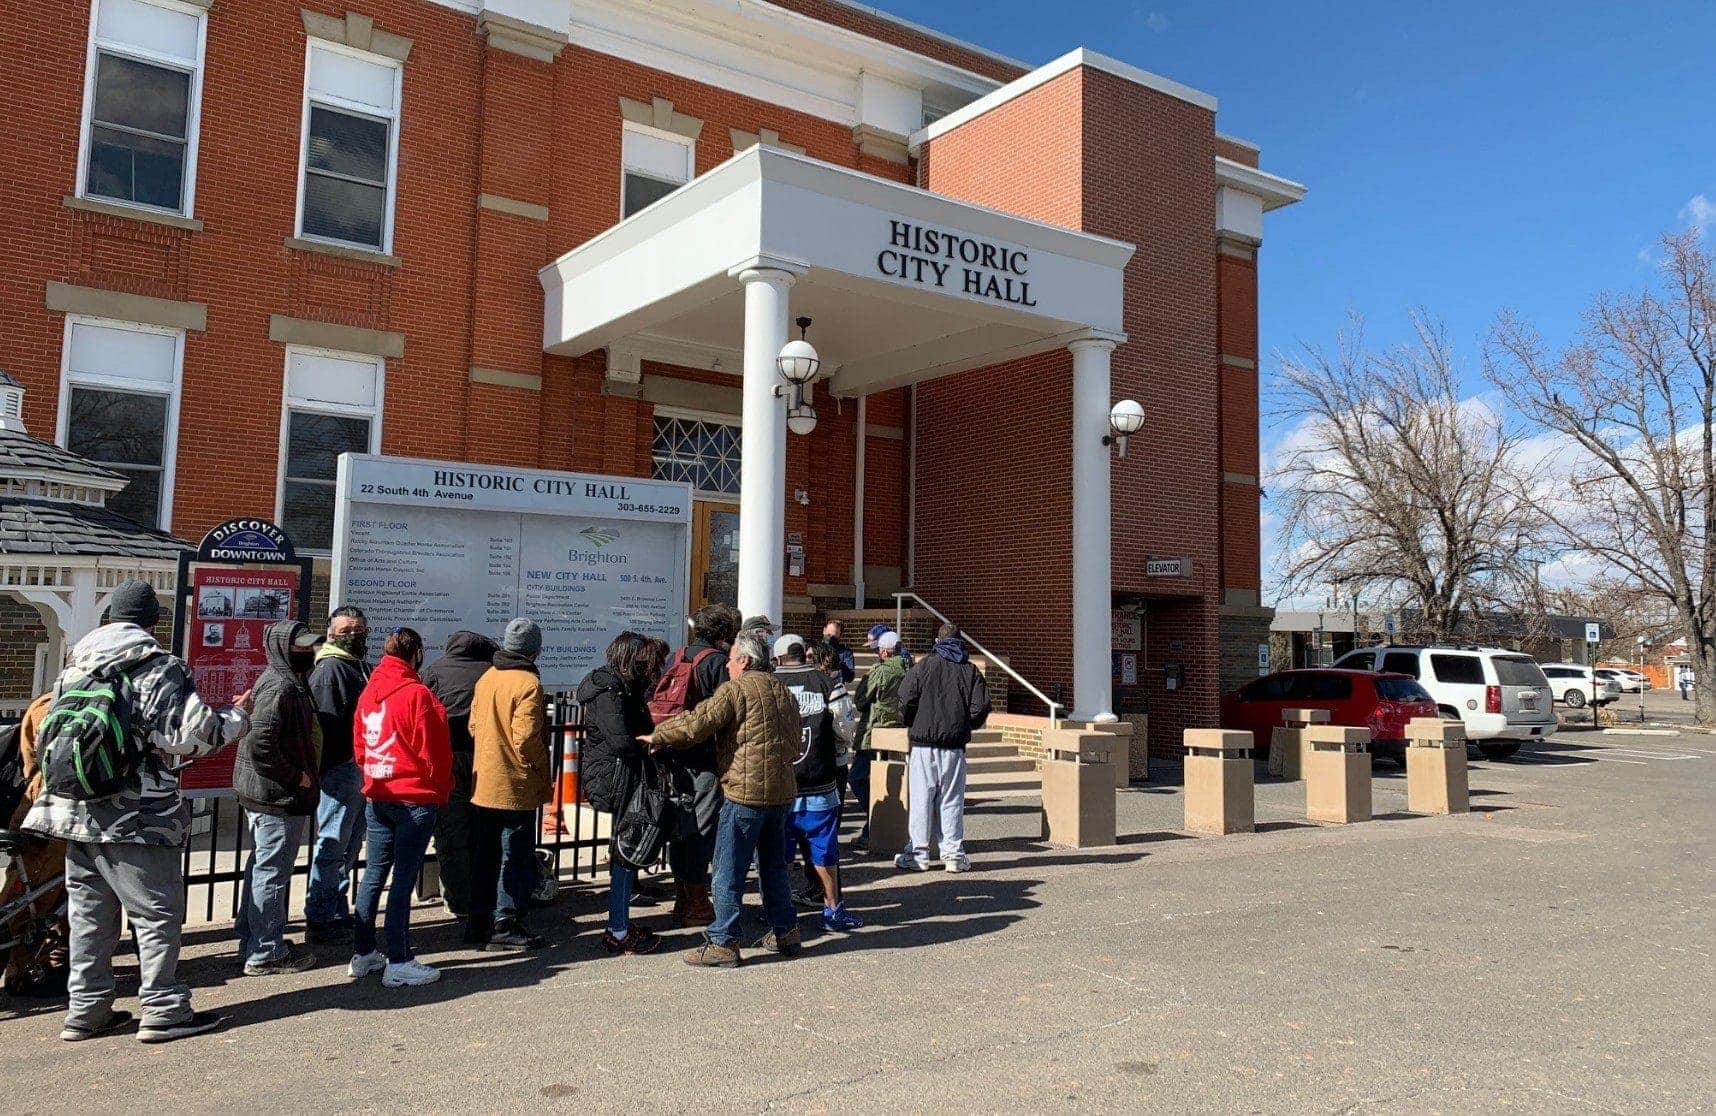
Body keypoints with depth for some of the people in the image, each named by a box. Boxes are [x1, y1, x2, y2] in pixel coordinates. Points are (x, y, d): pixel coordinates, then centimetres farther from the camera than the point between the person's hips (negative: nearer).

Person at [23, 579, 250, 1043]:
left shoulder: (74, 667, 11)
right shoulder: (160, 668, -12)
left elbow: (46, 736, 17)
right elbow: (195, 735, -16)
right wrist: (238, 717, 1)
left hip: (74, 810, 7)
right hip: (136, 817, -7)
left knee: (89, 913, 15)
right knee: (157, 913, 2)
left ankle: (86, 1010, 21)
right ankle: (163, 1011, 6)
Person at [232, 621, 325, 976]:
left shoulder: (289, 682, 15)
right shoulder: (280, 687, -19)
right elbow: (261, 744, -28)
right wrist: (297, 777, -19)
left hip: (264, 796, 11)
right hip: (279, 798, -11)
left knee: (262, 869, 20)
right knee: (271, 873, -2)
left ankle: (252, 943, 32)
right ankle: (266, 953, 7)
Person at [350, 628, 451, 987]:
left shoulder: (368, 692, 6)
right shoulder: (417, 694, -15)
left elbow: (361, 745, 14)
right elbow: (434, 752, -11)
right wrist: (441, 791, 3)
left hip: (376, 797, 7)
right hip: (414, 800, -7)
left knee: (374, 873, 14)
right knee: (403, 879, -2)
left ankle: (363, 955, 21)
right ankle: (398, 963, 2)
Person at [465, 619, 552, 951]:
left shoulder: (485, 679, 7)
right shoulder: (528, 684, -16)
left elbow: (474, 726, 12)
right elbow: (526, 738, -20)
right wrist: (544, 777, -8)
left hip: (483, 784, 7)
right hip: (516, 787, -7)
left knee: (484, 855, 16)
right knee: (515, 857, 3)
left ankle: (478, 922, 23)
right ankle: (505, 925, 6)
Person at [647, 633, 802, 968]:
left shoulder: (736, 690, -9)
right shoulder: (784, 693, 15)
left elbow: (696, 724, -15)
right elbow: (795, 747, 18)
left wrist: (657, 737, -3)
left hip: (745, 792, -8)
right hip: (782, 791, 8)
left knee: (729, 871, 0)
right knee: (773, 865, 19)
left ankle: (723, 943, 3)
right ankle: (785, 932, 25)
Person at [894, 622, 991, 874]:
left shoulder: (925, 665, 0)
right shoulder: (970, 670, 5)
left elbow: (906, 700, -7)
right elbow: (981, 707, -1)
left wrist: (910, 725, 10)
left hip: (923, 742, -2)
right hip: (955, 745, 2)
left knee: (921, 798, 3)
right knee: (951, 799, 7)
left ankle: (918, 854, 7)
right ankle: (953, 854, 8)